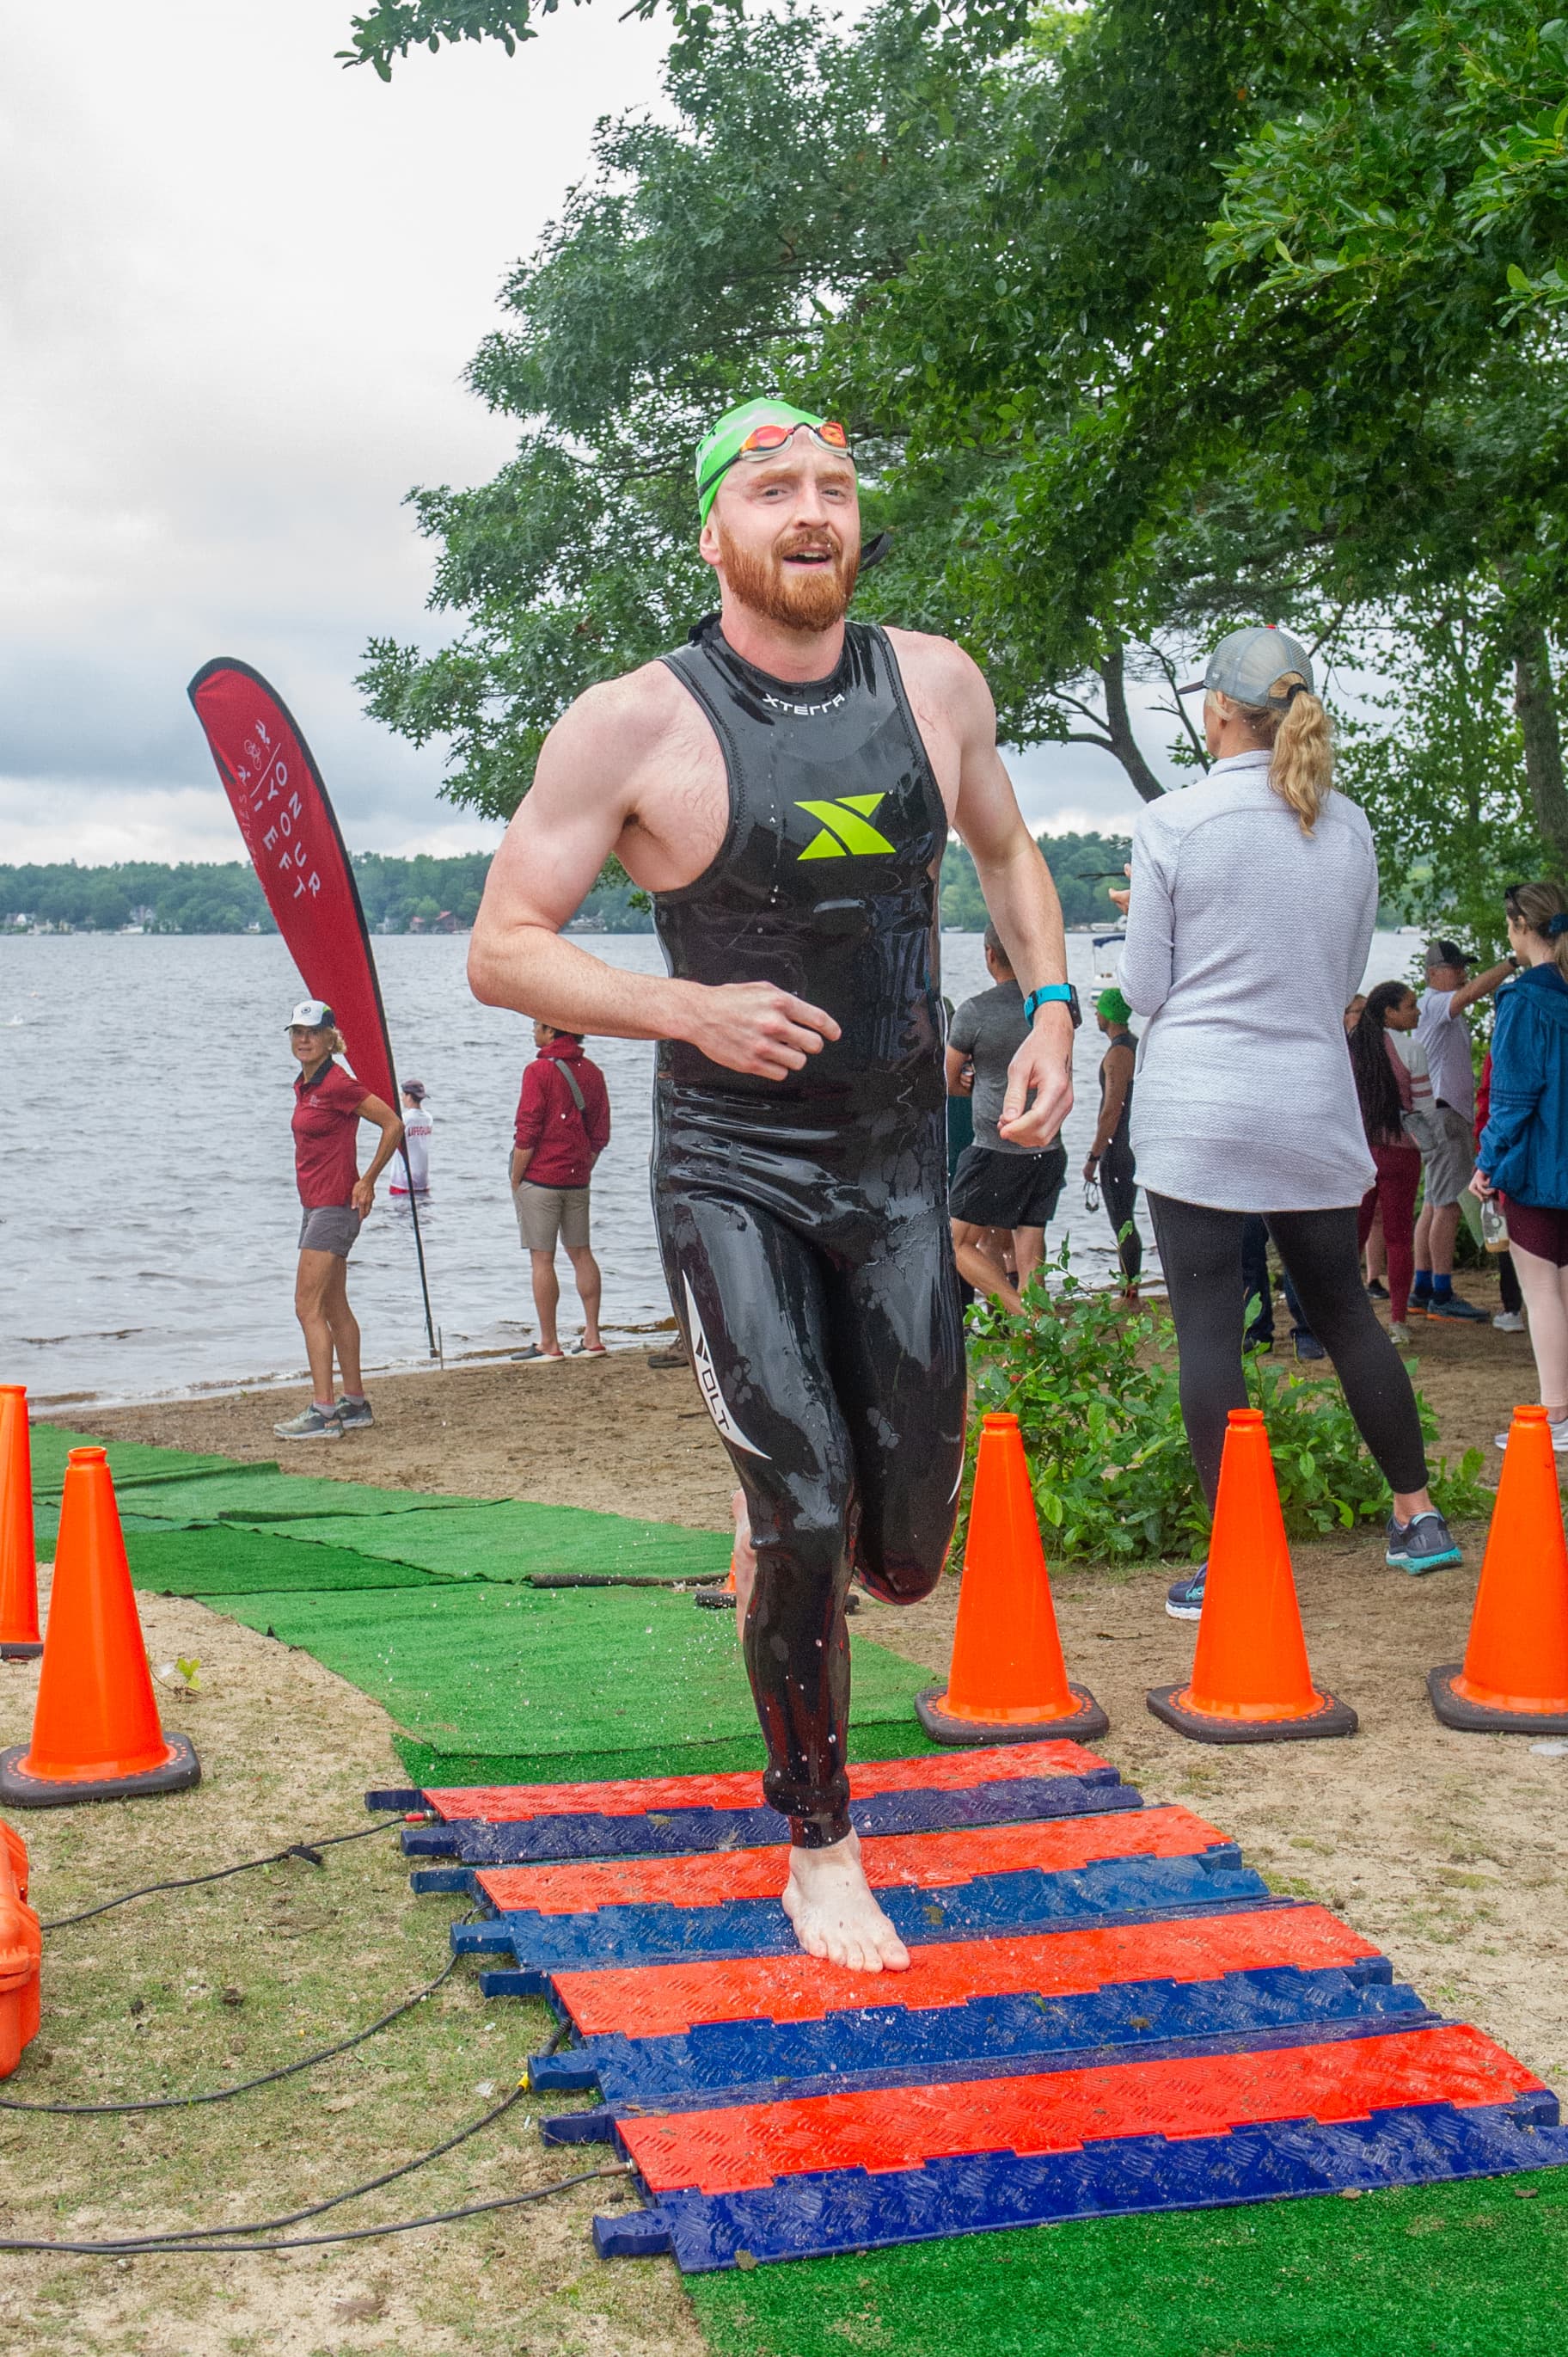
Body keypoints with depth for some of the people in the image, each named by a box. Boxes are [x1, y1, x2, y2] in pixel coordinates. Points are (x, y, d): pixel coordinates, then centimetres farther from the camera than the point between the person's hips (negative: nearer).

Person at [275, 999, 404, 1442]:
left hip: (334, 1206, -10)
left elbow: (393, 1125, -16)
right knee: (333, 1307, 13)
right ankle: (355, 1404, 19)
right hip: (315, 1205, 10)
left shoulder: (337, 1085, -15)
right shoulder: (304, 1086, 13)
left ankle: (323, 1412, -12)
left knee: (308, 1307, -11)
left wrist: (367, 1182, -12)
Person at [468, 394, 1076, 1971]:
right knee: (806, 1519, -9)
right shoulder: (632, 725, -12)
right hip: (733, 1171, -4)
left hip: (900, 1160, 4)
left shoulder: (937, 684, 1)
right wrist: (692, 1008, -24)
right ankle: (819, 1852, 15)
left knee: (904, 1557, 6)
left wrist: (1050, 1007, 3)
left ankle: (774, 1507, 45)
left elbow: (1005, 851, 19)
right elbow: (501, 951, -10)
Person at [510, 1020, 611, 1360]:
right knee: (580, 1254, 12)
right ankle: (592, 1337, 13)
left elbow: (527, 1133, -13)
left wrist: (515, 1180, -6)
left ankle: (549, 1343, 1)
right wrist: (583, 1170, 17)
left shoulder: (539, 1071, -11)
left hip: (540, 1178, -6)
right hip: (577, 1179, 6)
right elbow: (600, 1134, 11)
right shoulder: (592, 1073, 8)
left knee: (542, 1259, -1)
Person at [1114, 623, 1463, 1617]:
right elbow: (1346, 980, 14)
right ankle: (1420, 1514, 25)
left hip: (1197, 1109, -4)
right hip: (1315, 1105, 4)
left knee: (1208, 1328, -1)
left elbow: (1144, 989, -3)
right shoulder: (1350, 828, 6)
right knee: (1345, 1309, 17)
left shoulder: (1172, 824, -7)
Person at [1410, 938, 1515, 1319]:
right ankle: (1441, 1295, -12)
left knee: (1435, 1204, 10)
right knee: (1448, 1204, -12)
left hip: (1452, 1113, 11)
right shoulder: (1432, 1004, -10)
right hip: (1442, 1114, -11)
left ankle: (1422, 1291, 12)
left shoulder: (1446, 1011, 22)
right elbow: (1472, 992, -31)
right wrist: (1514, 962, -30)